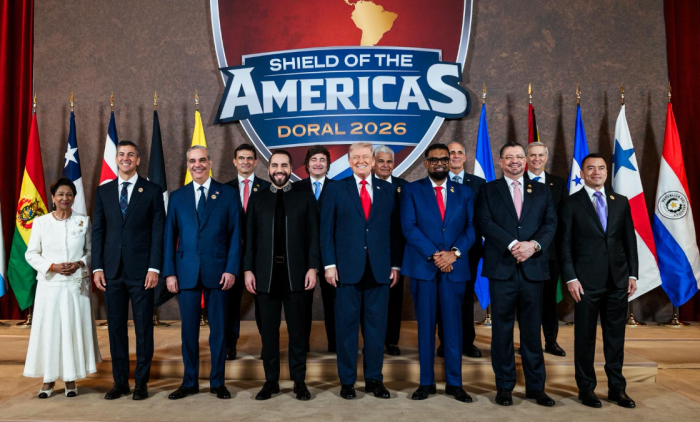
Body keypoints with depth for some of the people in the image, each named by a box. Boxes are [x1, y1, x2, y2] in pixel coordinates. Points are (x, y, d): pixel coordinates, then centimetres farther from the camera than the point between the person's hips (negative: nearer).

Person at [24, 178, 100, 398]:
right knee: (48, 329, 3)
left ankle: (71, 379, 15)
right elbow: (31, 253, 4)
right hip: (50, 285, 0)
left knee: (74, 329, 3)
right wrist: (52, 267, -10)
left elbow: (91, 250, 7)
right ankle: (48, 379, 17)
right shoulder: (40, 222, 2)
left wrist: (79, 264, -12)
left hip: (77, 285, 0)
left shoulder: (84, 221, 3)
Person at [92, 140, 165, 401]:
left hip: (141, 270, -3)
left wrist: (154, 268, -10)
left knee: (143, 327, 4)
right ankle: (120, 381, 22)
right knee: (116, 327, 9)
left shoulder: (152, 191, 1)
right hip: (112, 270, 3)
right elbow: (98, 231, 9)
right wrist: (97, 267, 1)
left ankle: (141, 382, 16)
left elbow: (158, 231, -3)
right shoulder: (103, 191, 10)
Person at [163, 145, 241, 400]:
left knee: (218, 328, 7)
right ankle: (189, 382, 23)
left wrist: (231, 269, -8)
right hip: (186, 272, 2)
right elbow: (170, 237, 7)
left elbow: (235, 234, 0)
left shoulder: (228, 194, 3)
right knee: (189, 329, 9)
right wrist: (169, 272, -1)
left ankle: (218, 382, 20)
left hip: (218, 271, -1)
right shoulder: (177, 196, 9)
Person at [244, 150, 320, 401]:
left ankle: (299, 381, 18)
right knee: (269, 331, 9)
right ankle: (271, 381, 21)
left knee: (297, 330, 6)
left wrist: (312, 268, -7)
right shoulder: (257, 200, 10)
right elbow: (250, 238, 7)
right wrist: (248, 270, 0)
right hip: (266, 274, 2)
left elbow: (313, 236, 1)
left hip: (295, 273, -1)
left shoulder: (305, 198, 5)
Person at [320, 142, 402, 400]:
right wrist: (329, 264, -5)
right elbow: (327, 230, 1)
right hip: (347, 269, -2)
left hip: (380, 269, 2)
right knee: (347, 325, 5)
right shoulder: (336, 189, 5)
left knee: (377, 325, 8)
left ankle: (374, 379, 21)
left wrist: (395, 264, 3)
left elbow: (394, 230, 8)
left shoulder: (388, 190, 10)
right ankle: (347, 380, 18)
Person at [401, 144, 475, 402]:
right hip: (422, 266, -1)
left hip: (454, 267, 2)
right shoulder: (412, 190, 5)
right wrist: (434, 255, -14)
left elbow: (471, 227, 4)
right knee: (425, 325, 6)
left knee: (453, 326, 6)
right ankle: (426, 382, 16)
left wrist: (454, 252, -13)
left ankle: (454, 383, 17)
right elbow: (409, 227, -6)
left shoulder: (464, 192, 12)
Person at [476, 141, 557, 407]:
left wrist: (533, 244, -13)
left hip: (533, 268, 2)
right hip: (501, 268, -2)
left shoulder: (542, 191, 15)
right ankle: (504, 386, 16)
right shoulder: (488, 190, 8)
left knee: (532, 329, 8)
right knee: (502, 330, 5)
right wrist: (513, 245, -16)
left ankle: (535, 386, 19)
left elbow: (550, 224, 5)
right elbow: (485, 223, -5)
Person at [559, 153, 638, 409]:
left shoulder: (621, 202, 11)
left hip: (618, 280, 4)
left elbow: (630, 240, 11)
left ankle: (617, 388, 23)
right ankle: (586, 388, 18)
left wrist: (633, 273, 5)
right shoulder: (571, 204, 0)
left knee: (615, 337, 11)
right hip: (587, 281, -3)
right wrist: (570, 278, -10)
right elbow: (565, 245, -4)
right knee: (585, 337, 6)